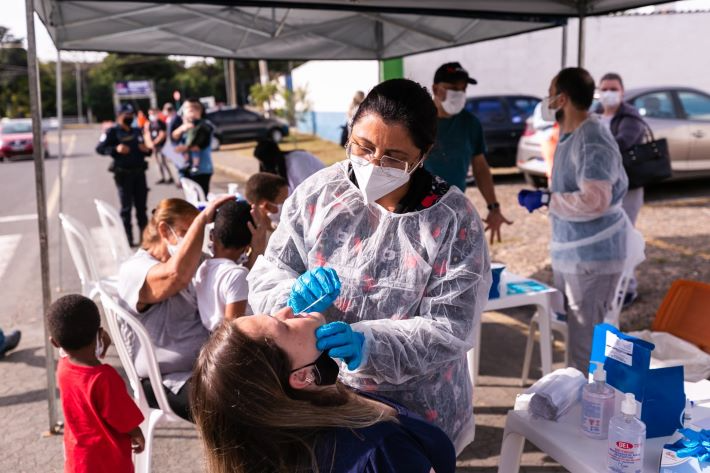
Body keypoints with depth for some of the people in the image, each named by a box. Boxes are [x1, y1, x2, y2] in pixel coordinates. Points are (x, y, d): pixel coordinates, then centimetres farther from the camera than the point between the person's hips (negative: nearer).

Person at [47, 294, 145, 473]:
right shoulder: (104, 378, -31)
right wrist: (138, 437, 0)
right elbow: (128, 423, -20)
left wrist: (98, 351, -4)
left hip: (78, 458, 7)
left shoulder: (63, 367, -11)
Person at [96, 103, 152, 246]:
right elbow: (100, 148, -9)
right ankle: (128, 237, 6)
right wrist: (116, 149, -23)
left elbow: (144, 150, 26)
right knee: (126, 207, 1)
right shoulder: (112, 132, -3)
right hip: (123, 174, -5)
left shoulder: (137, 132, 16)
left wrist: (147, 150, 2)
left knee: (141, 205, 11)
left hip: (139, 172, 5)